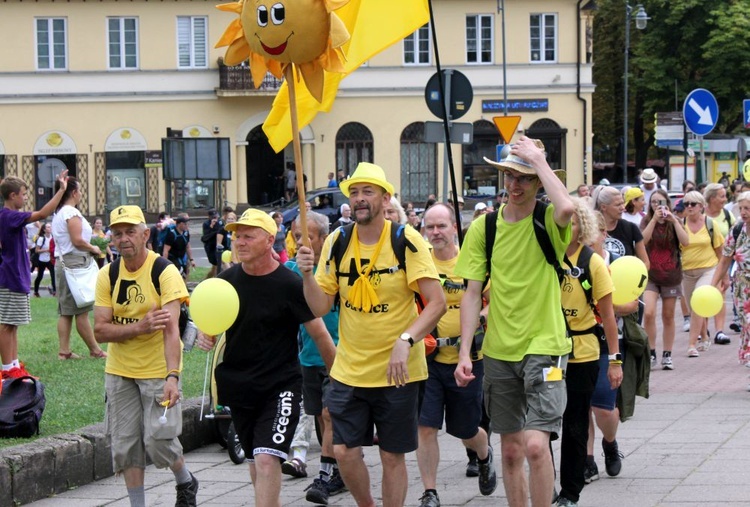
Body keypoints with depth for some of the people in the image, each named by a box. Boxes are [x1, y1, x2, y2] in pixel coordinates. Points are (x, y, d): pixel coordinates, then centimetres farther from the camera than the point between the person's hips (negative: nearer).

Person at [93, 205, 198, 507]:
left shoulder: (165, 272, -14)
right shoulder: (107, 275, -1)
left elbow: (171, 330, -24)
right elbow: (100, 331, -7)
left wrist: (172, 377, -36)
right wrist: (140, 327, -24)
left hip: (159, 370, -4)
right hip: (119, 372, 4)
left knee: (158, 439, -8)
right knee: (125, 445, 4)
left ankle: (186, 483, 22)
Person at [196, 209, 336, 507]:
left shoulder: (290, 285, -11)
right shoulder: (227, 279, 2)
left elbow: (320, 335, -5)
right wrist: (205, 335, -8)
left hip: (280, 385, -5)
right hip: (238, 386, 5)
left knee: (267, 459, -18)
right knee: (255, 461, 14)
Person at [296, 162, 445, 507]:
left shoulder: (406, 241, -10)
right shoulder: (336, 243, 1)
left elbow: (437, 302, -15)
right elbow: (320, 308, 1)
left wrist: (406, 341, -28)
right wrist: (307, 274, -17)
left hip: (397, 371, -3)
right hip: (349, 370, 3)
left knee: (392, 455, 4)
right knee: (344, 450, 2)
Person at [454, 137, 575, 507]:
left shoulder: (548, 222, -7)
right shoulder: (484, 226, 3)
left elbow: (566, 208, -33)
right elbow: (472, 293, 5)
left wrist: (538, 159, -21)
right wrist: (464, 353, -1)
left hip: (544, 347, -4)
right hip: (499, 351, 4)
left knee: (536, 444, -17)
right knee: (511, 448, 12)